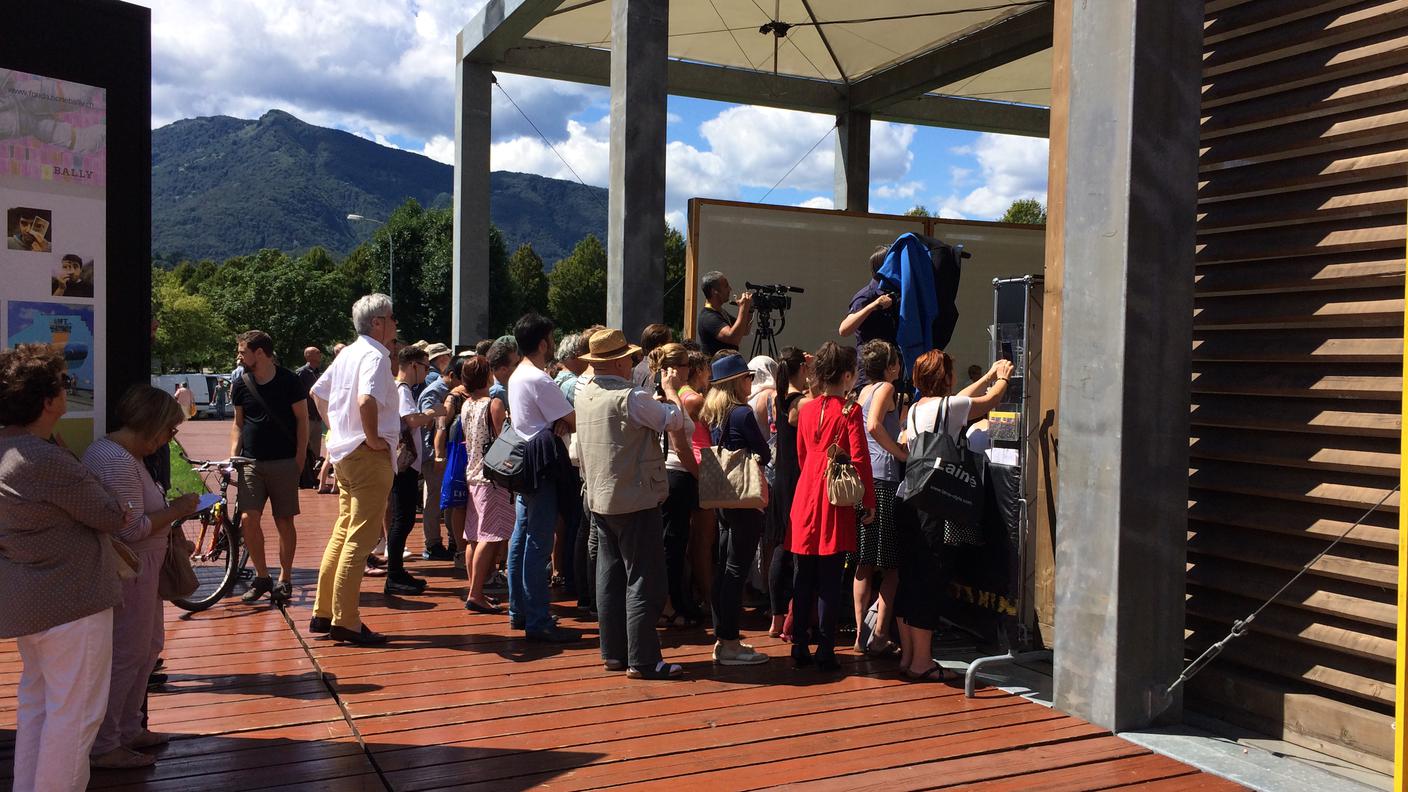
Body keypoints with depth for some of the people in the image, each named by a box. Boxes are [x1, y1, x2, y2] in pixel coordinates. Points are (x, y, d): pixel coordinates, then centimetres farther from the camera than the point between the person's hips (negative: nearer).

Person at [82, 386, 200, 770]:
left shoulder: (114, 451, 11)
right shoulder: (117, 462, -24)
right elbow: (131, 528, -26)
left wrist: (171, 509, 7)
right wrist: (176, 510, -15)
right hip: (126, 573, -11)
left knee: (147, 648, 20)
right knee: (125, 656, 1)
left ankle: (129, 730, 34)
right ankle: (104, 747, 15)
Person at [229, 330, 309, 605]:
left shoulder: (289, 381, -4)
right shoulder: (241, 385, 7)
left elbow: (302, 420, 0)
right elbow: (238, 424, 15)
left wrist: (300, 458, -5)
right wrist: (233, 455, 2)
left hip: (284, 463, -3)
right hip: (251, 463, 3)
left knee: (284, 522, 1)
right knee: (248, 519, -9)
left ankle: (284, 580, 15)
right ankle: (261, 577, 8)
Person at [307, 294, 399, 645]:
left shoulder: (347, 353, 13)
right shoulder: (374, 356, -15)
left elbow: (318, 391, 25)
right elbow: (367, 400, -33)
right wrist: (373, 437, -21)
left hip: (344, 453, 10)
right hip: (370, 456, -10)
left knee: (343, 532, 16)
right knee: (360, 539, -5)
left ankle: (324, 612, 23)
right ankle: (345, 622, -2)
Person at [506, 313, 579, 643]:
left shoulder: (516, 377, 14)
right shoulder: (539, 380, -16)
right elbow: (574, 422, -16)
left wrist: (556, 424, 0)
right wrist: (563, 424, 5)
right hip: (541, 467, -10)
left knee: (522, 538, 14)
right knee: (539, 544, -7)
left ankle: (518, 611, 23)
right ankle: (538, 622, -4)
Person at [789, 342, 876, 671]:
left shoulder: (806, 410, 9)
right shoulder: (849, 411, -7)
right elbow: (859, 458, -11)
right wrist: (869, 501, -5)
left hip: (805, 497, 5)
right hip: (836, 503, -5)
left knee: (802, 579, 10)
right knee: (830, 581, 0)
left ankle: (799, 648, 15)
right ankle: (825, 652, 3)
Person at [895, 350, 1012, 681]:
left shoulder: (916, 408, 14)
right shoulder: (947, 406, -9)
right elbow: (990, 400, 7)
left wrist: (989, 375, 40)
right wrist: (1002, 378, 29)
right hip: (932, 503, -8)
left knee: (908, 578, 12)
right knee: (928, 580, -3)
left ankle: (907, 655, 21)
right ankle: (922, 663, 2)